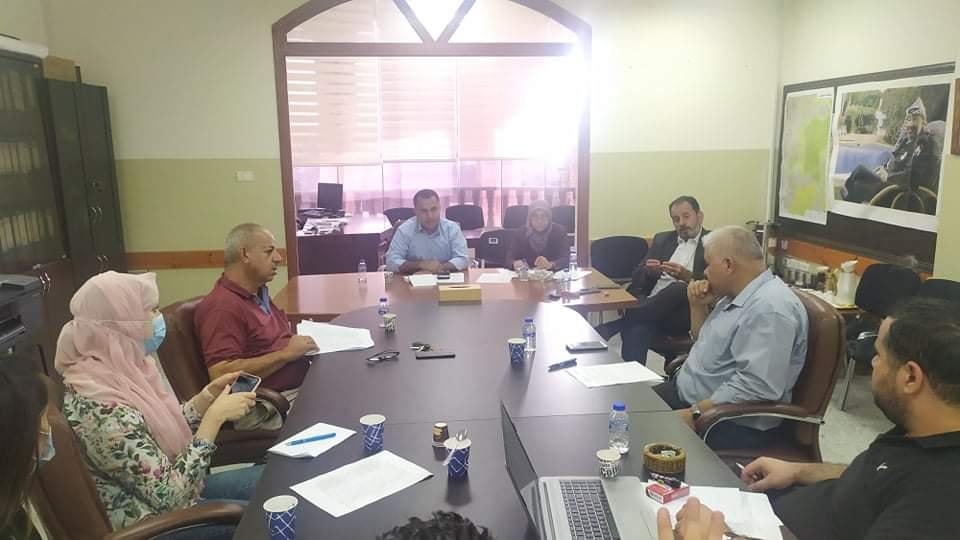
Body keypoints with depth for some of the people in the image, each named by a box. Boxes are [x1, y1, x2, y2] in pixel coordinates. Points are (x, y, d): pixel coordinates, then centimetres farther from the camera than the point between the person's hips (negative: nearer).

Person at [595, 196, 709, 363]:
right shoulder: (662, 239, 24)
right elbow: (637, 275, 18)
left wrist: (687, 276, -18)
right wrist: (648, 270, -5)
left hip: (686, 310, -2)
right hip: (653, 306, 3)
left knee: (678, 288, -36)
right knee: (637, 331, -33)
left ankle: (612, 326, -35)